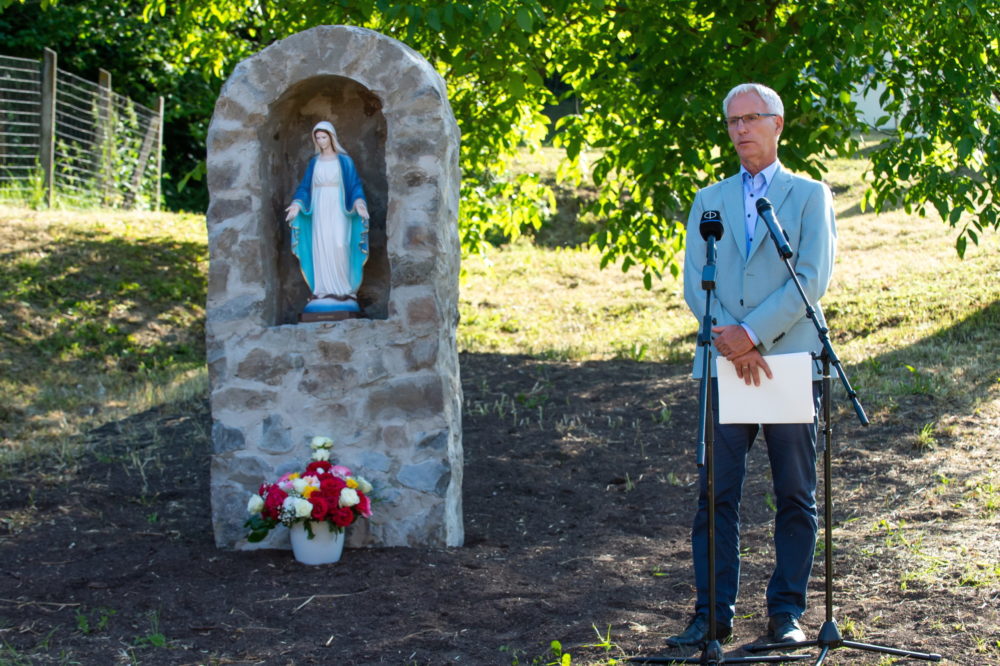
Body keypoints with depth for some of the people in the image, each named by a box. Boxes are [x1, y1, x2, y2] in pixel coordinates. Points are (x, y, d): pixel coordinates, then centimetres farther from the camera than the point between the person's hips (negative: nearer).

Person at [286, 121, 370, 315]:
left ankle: (343, 289, -9)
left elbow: (355, 185, -1)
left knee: (339, 246, -15)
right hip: (320, 209, 3)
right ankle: (325, 291, -3)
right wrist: (297, 204, -7)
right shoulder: (314, 162, 12)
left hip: (338, 209, -3)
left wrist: (359, 203, -19)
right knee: (321, 247, -3)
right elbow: (305, 187, 10)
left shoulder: (344, 160, 3)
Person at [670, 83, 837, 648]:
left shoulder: (810, 196, 6)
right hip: (725, 364, 2)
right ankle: (714, 613, 6)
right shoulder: (709, 201, 16)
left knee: (796, 496, 2)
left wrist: (752, 332, -16)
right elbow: (695, 284, 6)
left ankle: (787, 611, 11)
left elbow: (812, 278, -6)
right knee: (716, 496, 0)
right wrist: (732, 343, -11)